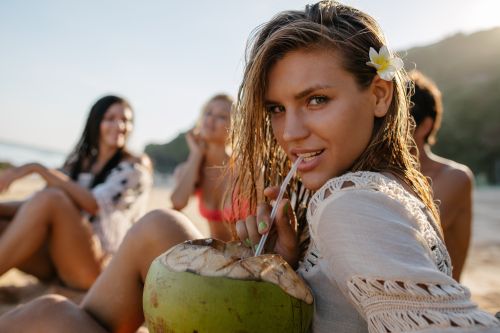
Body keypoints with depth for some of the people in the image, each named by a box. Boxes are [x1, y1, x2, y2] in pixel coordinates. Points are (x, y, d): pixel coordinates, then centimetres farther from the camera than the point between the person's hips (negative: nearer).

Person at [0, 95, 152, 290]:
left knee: (50, 197, -27)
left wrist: (38, 169, -17)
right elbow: (37, 205, 10)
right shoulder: (78, 162, 16)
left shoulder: (136, 166, 0)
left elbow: (95, 204, -16)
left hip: (99, 266, -5)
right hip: (55, 260, 6)